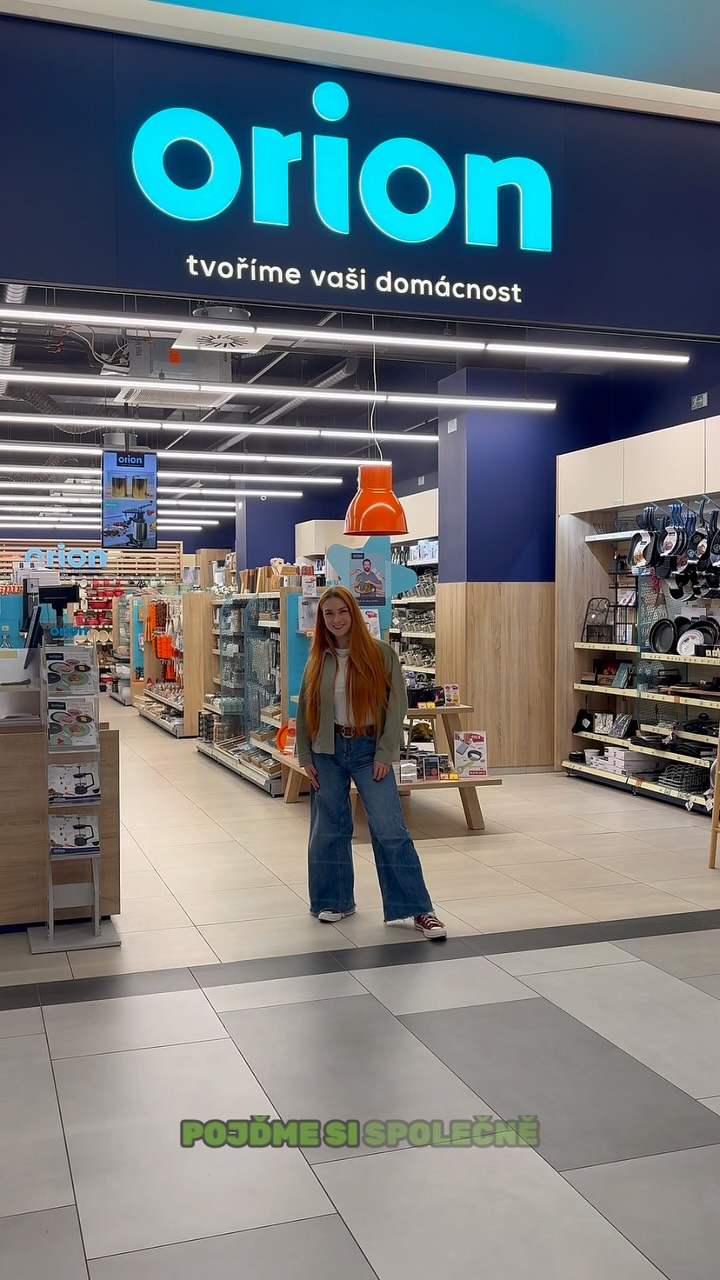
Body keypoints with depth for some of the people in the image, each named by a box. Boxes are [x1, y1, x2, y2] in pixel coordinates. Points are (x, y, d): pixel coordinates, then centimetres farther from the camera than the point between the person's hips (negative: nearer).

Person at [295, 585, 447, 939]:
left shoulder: (380, 653, -5)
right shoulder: (318, 660, 5)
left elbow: (397, 704, -5)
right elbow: (304, 710, 10)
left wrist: (385, 754, -10)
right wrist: (306, 757, 3)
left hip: (369, 749, -3)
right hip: (327, 751, 3)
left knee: (390, 829, -7)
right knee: (329, 829, 10)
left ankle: (418, 910, 0)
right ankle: (333, 900, 26)